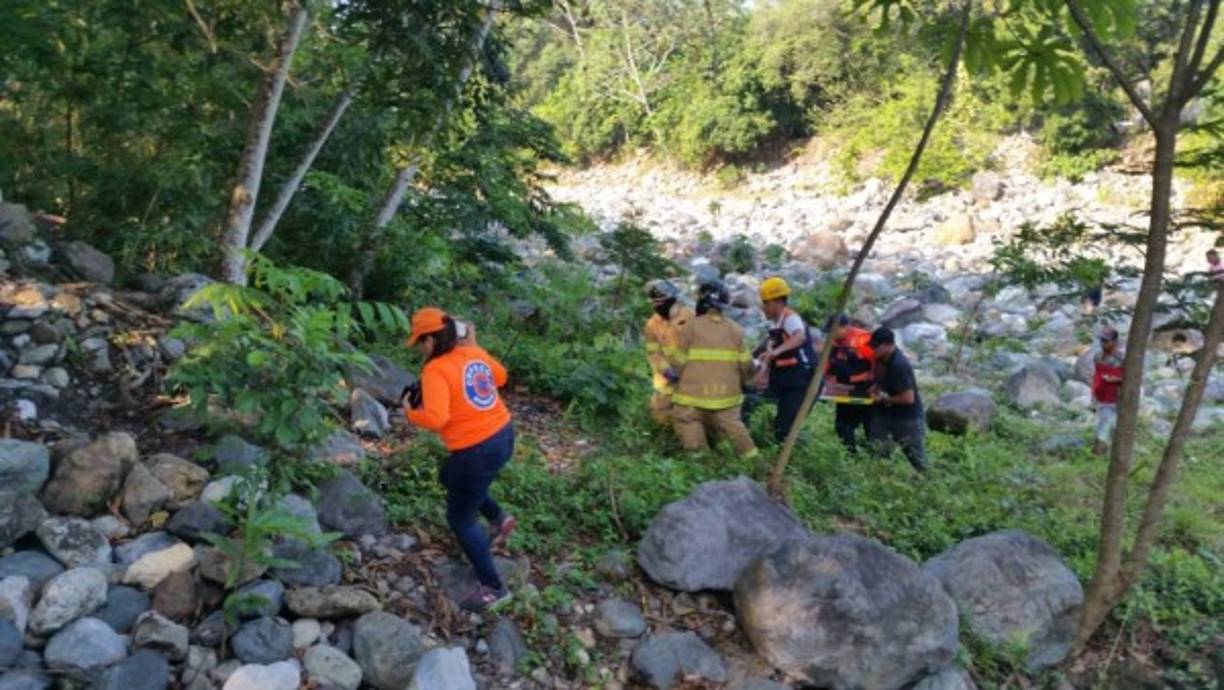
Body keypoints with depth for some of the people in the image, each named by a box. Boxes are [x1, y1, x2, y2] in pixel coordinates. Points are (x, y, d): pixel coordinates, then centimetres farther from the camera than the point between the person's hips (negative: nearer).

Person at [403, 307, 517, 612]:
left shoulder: (435, 370, -18)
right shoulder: (474, 354, 3)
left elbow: (436, 418, -29)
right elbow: (500, 376, 22)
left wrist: (411, 413, -9)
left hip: (477, 452, -8)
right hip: (503, 436, 8)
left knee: (460, 519, 11)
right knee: (449, 477, 34)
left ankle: (493, 589, 19)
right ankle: (498, 518, 35)